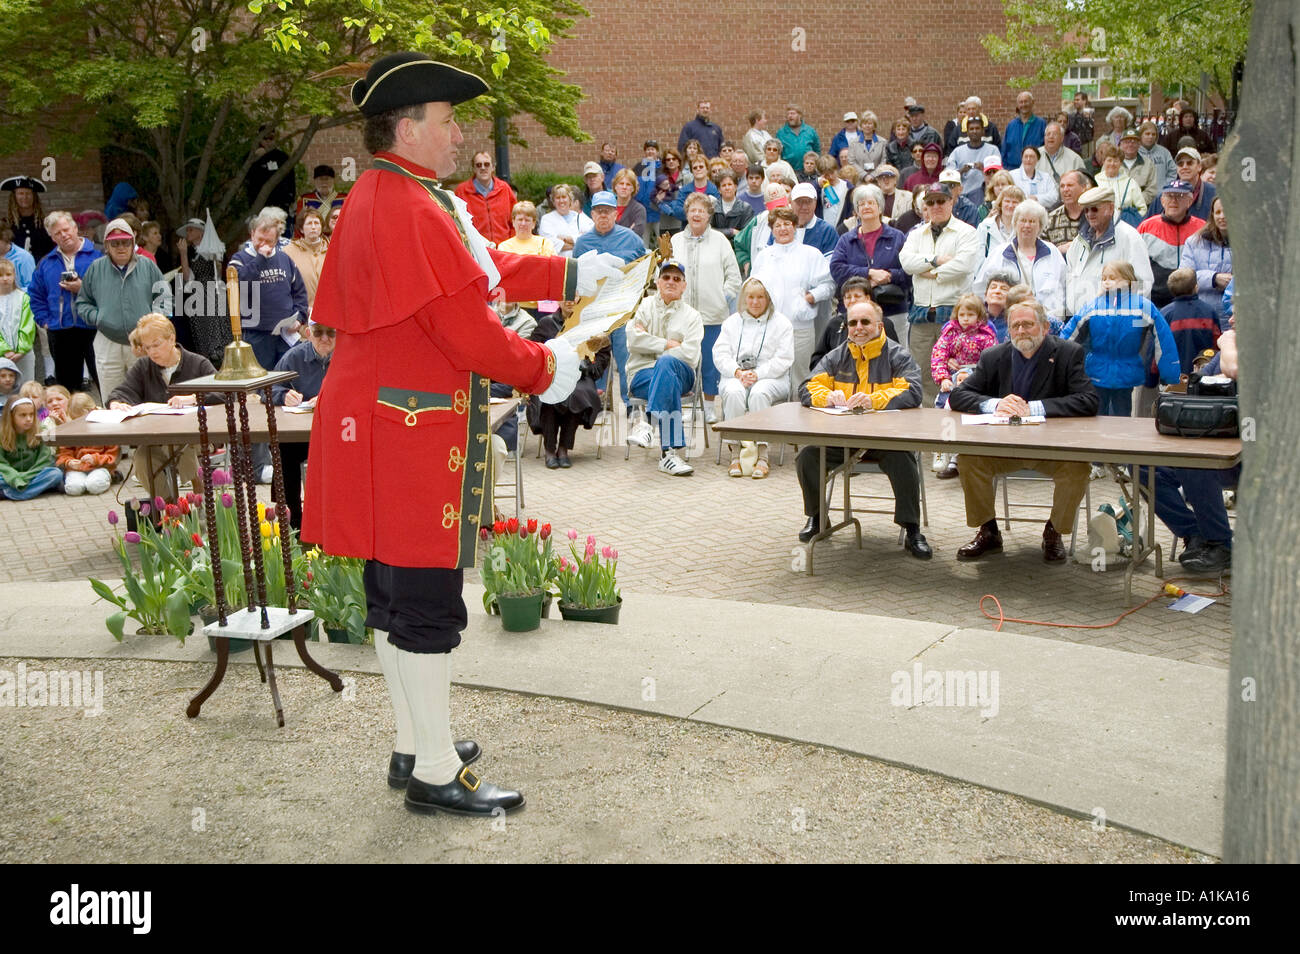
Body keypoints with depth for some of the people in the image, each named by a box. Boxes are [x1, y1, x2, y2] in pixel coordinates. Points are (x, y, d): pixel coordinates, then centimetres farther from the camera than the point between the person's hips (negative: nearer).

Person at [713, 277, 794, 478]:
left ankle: (762, 457, -38)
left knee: (759, 393, -36)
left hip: (771, 378, -2)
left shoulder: (781, 323, 10)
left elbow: (784, 359, -2)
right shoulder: (732, 322, 18)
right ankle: (736, 455, -34)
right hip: (736, 377, 2)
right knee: (733, 393, -34)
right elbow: (720, 354, 7)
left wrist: (757, 374, -16)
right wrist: (738, 372, -13)